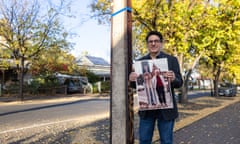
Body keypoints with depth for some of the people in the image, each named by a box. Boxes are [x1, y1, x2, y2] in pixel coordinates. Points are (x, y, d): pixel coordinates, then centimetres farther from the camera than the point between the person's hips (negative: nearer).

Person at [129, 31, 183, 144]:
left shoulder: (172, 60, 0)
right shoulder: (140, 61, 6)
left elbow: (179, 83, -3)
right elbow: (136, 84, 7)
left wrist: (173, 79, -27)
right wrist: (132, 79, -17)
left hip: (166, 108, -2)